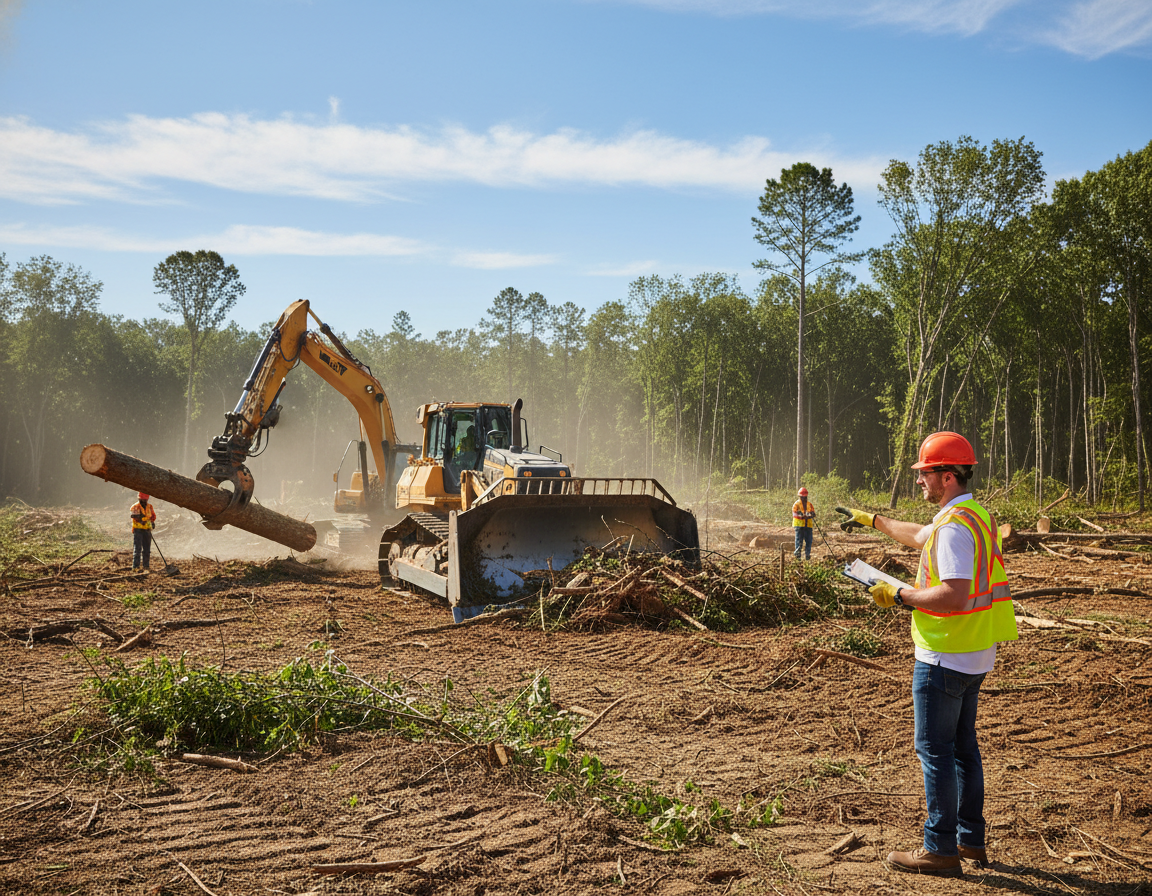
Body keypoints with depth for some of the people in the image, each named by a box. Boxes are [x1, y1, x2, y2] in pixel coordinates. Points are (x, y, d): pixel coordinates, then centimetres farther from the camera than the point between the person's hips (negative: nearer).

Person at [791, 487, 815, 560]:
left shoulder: (809, 504, 13)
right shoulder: (796, 504, 0)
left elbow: (814, 514, 6)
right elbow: (794, 514, -11)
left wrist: (810, 516, -18)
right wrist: (802, 516, -28)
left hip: (808, 525, 4)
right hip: (799, 524, -4)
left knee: (808, 540, 2)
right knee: (799, 540, -6)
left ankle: (807, 555, 12)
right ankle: (797, 555, 0)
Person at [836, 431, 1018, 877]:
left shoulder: (955, 526, -21)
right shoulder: (973, 516, 12)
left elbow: (954, 596, -29)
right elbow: (920, 536, 31)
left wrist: (899, 596, -18)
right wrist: (872, 520, 39)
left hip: (945, 657, -10)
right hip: (975, 656, 10)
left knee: (935, 750, -2)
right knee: (963, 745, 16)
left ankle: (940, 849, 4)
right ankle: (971, 841, 25)